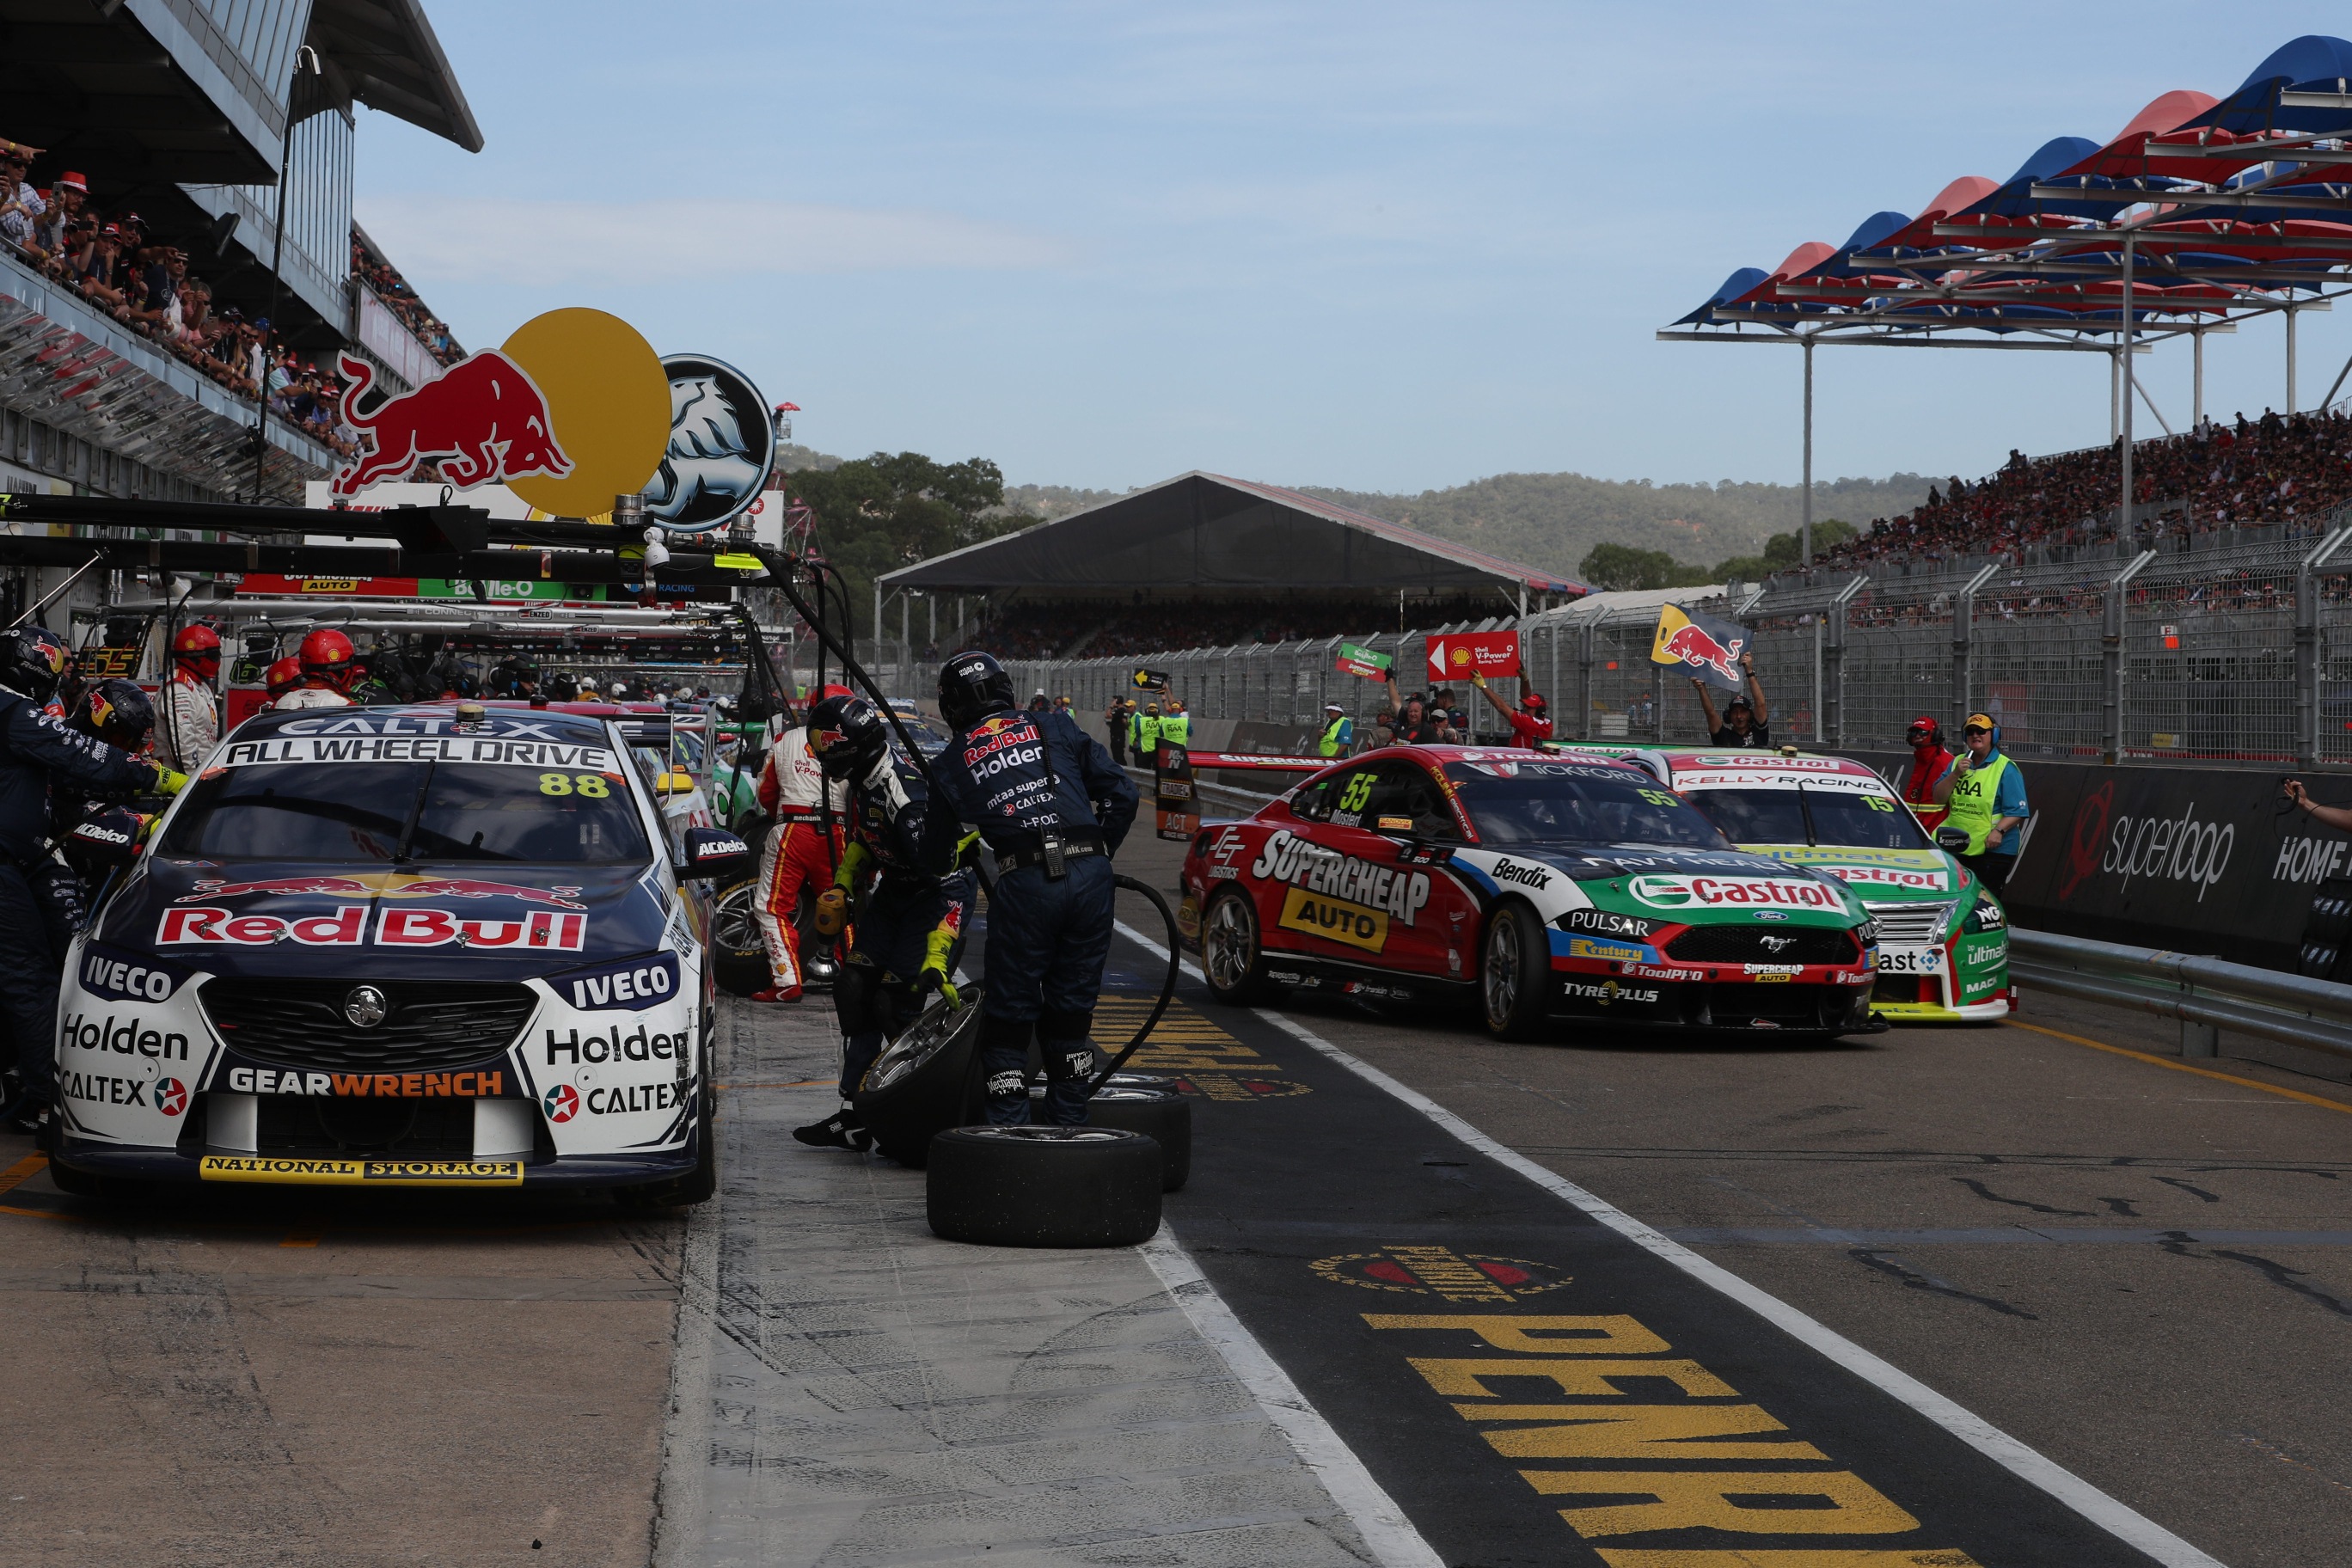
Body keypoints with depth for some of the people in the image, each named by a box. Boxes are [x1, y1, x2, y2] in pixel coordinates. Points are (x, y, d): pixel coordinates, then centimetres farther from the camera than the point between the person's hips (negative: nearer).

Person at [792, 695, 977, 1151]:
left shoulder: (908, 798, -33)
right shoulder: (864, 781, -4)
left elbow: (952, 884, -33)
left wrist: (937, 955, -36)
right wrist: (842, 883, 12)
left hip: (940, 892, -9)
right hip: (893, 890, 9)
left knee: (897, 1004, -15)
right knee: (854, 989, 2)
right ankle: (854, 1116, 4)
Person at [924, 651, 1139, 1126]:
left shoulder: (950, 764, 14)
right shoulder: (1056, 729, 16)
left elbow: (934, 857, 24)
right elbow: (1120, 793, 11)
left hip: (1023, 882, -2)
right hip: (1090, 873, 2)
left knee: (1009, 1012, 9)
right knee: (1073, 1005, 15)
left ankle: (1007, 1127, 7)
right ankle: (1069, 1126, 21)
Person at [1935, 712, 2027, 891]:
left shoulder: (2006, 768, -5)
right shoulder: (1957, 762, 14)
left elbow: (2018, 811, -10)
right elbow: (1939, 799, 6)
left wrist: (1999, 830, -26)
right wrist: (1956, 774, -7)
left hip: (1993, 850, -6)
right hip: (1956, 848, 6)